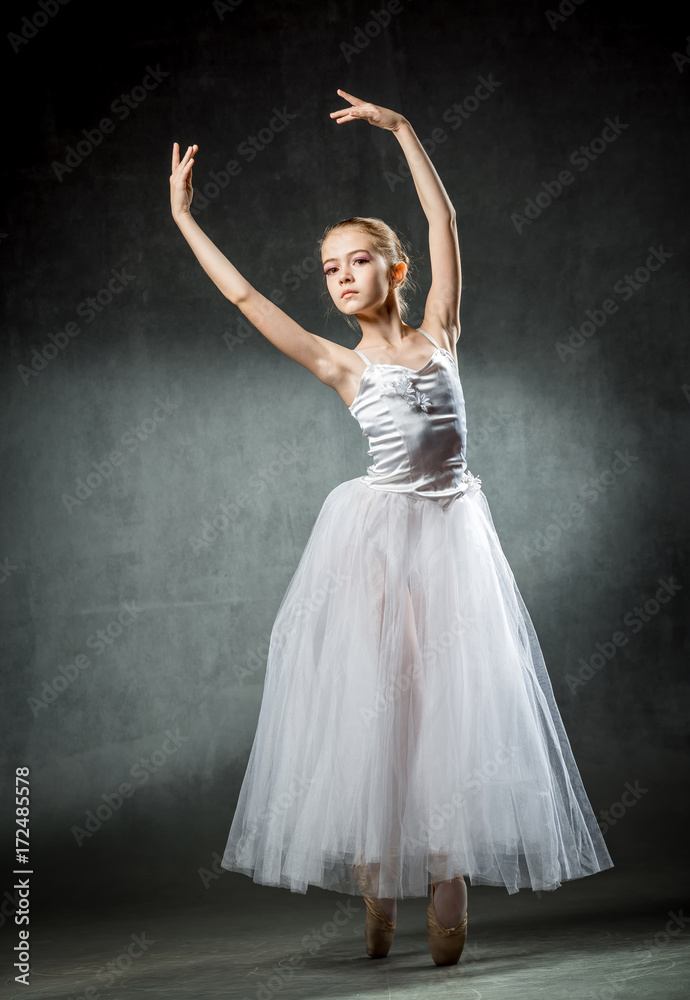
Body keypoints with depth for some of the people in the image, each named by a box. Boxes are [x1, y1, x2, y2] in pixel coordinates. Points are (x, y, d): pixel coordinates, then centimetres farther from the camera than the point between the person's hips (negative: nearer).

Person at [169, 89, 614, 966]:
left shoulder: (438, 333, 8)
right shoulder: (339, 366, 4)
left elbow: (443, 220, 6)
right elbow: (244, 295, 3)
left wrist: (401, 129, 7)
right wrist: (184, 218, 5)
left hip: (453, 535, 2)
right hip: (377, 534, -1)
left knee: (451, 702, -2)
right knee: (374, 704, -2)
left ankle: (447, 891, 0)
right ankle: (376, 898, 3)